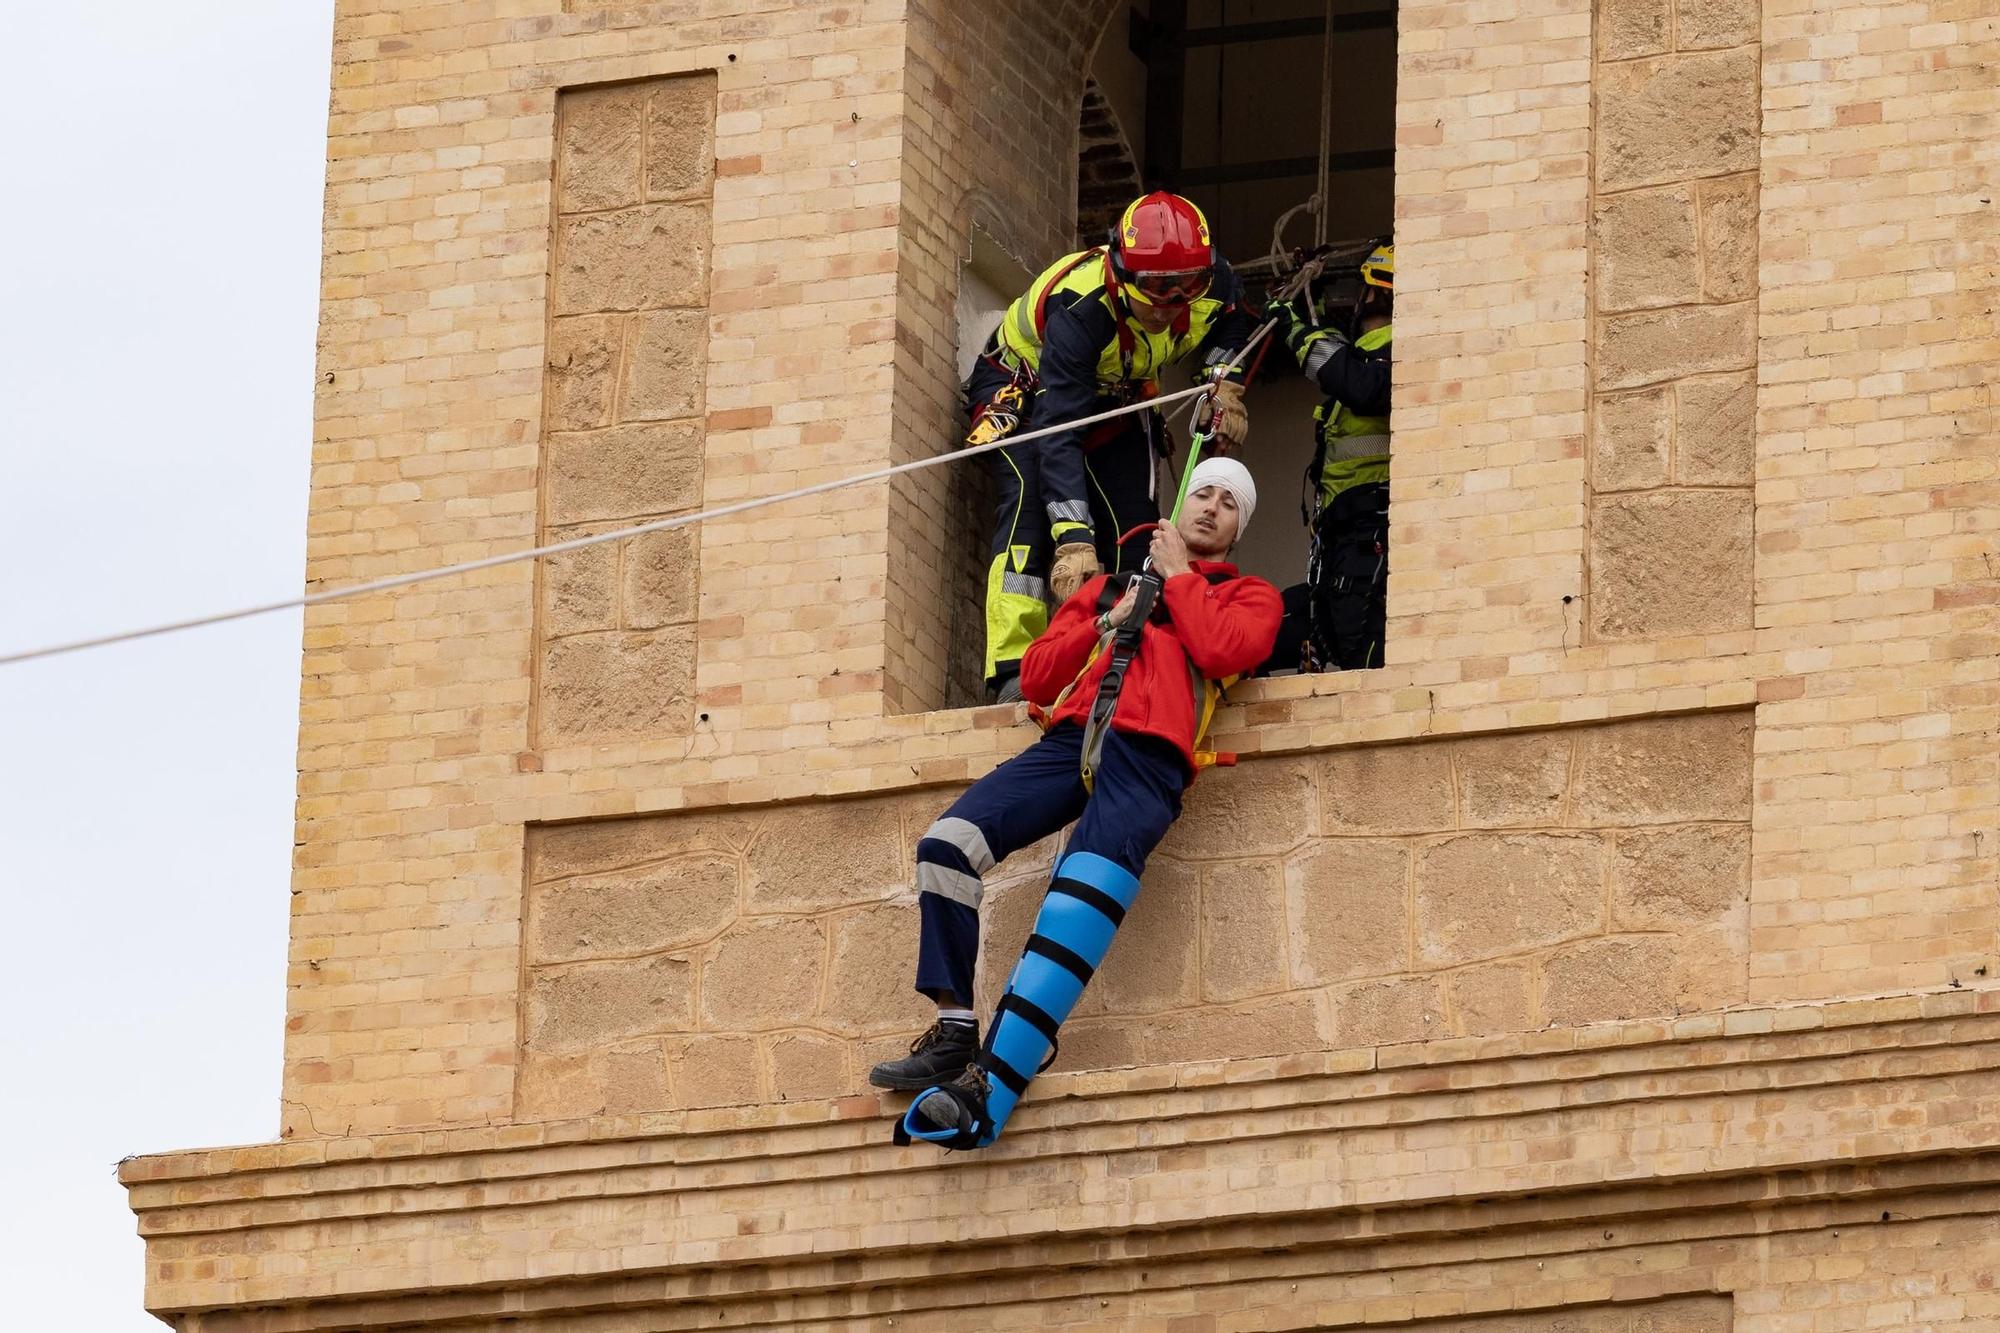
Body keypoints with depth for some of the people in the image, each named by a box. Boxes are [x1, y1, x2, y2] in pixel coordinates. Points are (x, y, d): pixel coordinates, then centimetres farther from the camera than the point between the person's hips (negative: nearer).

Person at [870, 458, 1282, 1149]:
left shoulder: (1248, 596, 23)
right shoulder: (1108, 584, 34)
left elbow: (1223, 649, -2)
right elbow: (1035, 677, 24)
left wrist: (1177, 577, 11)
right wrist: (1107, 623, 11)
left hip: (1148, 752, -5)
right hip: (1071, 738, 5)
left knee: (1080, 905, -26)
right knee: (946, 842, -20)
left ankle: (989, 1090, -37)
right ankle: (954, 1032, -13)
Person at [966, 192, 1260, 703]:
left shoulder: (1213, 285, -26)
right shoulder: (1079, 310, -42)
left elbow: (1229, 324, 4)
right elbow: (1059, 433, -45)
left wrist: (1225, 389, -12)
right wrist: (1073, 540, -53)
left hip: (1113, 395, 6)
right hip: (1026, 386, -6)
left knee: (1134, 524, -8)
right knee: (1031, 503, -27)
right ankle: (1014, 674, -33)